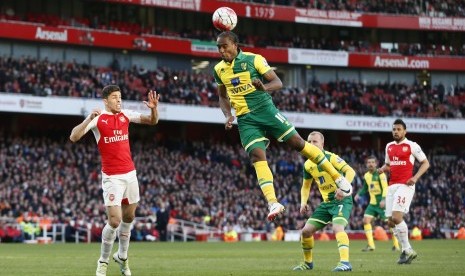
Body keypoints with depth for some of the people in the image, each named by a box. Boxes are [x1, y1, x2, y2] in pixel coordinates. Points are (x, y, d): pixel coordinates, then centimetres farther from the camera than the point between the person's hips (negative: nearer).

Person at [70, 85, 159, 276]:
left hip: (130, 173, 5)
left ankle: (122, 256, 33)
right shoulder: (97, 118, -9)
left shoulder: (126, 115, 5)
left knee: (129, 217, 14)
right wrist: (89, 119, -33)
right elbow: (74, 137, -19)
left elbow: (152, 121, 8)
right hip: (112, 177, -5)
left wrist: (154, 108, -14)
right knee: (114, 221, -12)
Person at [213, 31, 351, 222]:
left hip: (265, 109, -3)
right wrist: (228, 116, 3)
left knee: (297, 142, -6)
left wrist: (264, 88, -30)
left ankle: (337, 176, 6)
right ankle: (273, 203, -23)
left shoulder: (254, 59, -6)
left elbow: (278, 82, -8)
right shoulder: (219, 69, 7)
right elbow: (223, 96, 21)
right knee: (257, 155, -16)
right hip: (245, 119, 3)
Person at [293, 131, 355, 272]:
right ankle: (308, 262, 23)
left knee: (337, 228, -31)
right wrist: (303, 203, 3)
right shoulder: (308, 165, 6)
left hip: (342, 199, -7)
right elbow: (306, 186, 20)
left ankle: (345, 262, -37)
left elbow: (350, 171, -24)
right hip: (326, 202, 7)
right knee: (306, 230, 3)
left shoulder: (330, 157, -15)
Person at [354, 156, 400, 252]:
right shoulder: (366, 175, 9)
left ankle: (396, 245, 9)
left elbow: (385, 188, -20)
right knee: (366, 220, -7)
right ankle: (370, 245, -5)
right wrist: (358, 194, 5)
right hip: (372, 203, 6)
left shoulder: (380, 174, -12)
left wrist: (383, 199, -34)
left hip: (382, 203, -6)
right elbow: (365, 188, 23)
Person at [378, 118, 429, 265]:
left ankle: (407, 250, -7)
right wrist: (382, 169, 5)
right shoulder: (389, 146, 16)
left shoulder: (412, 146, -3)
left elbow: (425, 163, 1)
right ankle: (408, 250, 14)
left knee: (396, 218, -19)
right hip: (392, 186, 7)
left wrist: (415, 177, -13)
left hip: (405, 185, -7)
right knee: (391, 221, 2)